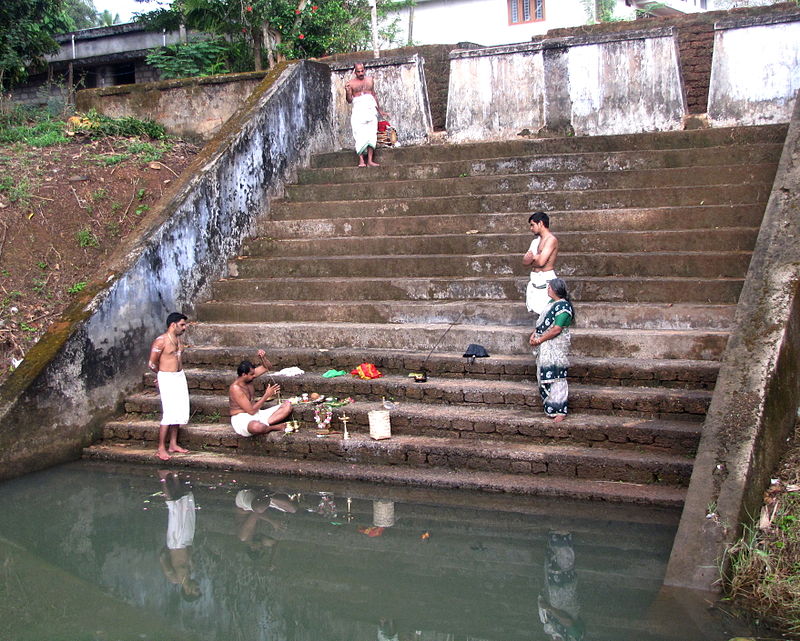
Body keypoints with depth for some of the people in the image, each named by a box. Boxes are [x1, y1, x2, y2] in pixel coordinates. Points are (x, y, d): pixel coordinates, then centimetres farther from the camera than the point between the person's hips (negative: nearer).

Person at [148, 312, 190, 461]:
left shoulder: (178, 339, 10)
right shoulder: (161, 341, -14)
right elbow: (152, 363, -9)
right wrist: (163, 373, 8)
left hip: (180, 377, 8)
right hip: (167, 378, -8)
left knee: (179, 412, 9)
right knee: (169, 413, -10)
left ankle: (173, 444, 20)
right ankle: (161, 448, -2)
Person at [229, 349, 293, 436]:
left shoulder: (248, 377, 2)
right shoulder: (235, 388, -21)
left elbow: (267, 367, 13)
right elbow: (251, 411, -24)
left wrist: (263, 358, -10)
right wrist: (267, 395, -18)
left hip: (257, 414, 9)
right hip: (242, 419, -8)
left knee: (287, 405, -3)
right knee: (257, 427, -46)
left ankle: (265, 424, -17)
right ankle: (276, 428, -13)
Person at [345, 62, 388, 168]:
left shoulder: (370, 80, 17)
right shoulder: (351, 83, 8)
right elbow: (349, 100, 5)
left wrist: (379, 110, 28)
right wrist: (347, 91, -14)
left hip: (371, 108, 3)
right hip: (358, 109, -3)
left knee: (372, 134, -9)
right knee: (360, 135, -12)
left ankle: (370, 161, -12)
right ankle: (361, 161, -15)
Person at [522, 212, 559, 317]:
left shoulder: (551, 239, -12)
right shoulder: (537, 240, 16)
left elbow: (541, 262, -21)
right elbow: (525, 260, 9)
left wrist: (532, 259, 1)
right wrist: (536, 257, -12)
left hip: (546, 280, -9)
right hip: (535, 280, 9)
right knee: (536, 310, 11)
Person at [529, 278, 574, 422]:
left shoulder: (563, 306, -17)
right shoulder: (551, 302, 13)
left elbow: (556, 329, -22)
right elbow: (542, 321, 19)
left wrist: (540, 340, -16)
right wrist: (534, 334, 4)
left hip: (556, 347, -10)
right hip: (545, 347, 10)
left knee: (555, 377, -9)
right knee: (544, 376, 15)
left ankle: (560, 411, -5)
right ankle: (549, 407, 25)